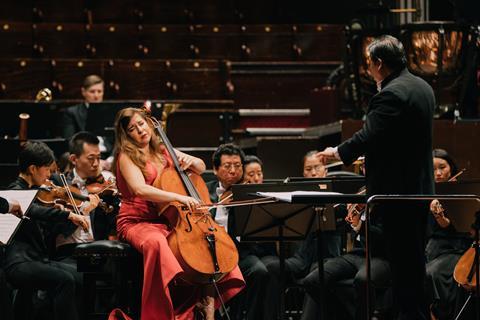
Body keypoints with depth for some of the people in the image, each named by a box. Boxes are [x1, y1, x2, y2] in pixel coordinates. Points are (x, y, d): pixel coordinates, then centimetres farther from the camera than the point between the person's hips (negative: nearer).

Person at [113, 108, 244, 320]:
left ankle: (208, 294, -9)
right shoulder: (126, 157, -5)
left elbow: (201, 168, 23)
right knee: (156, 242, -39)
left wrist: (190, 161, -2)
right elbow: (140, 189, -24)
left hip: (167, 221, 7)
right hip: (136, 223, -7)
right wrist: (179, 197, -35)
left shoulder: (162, 151, 14)